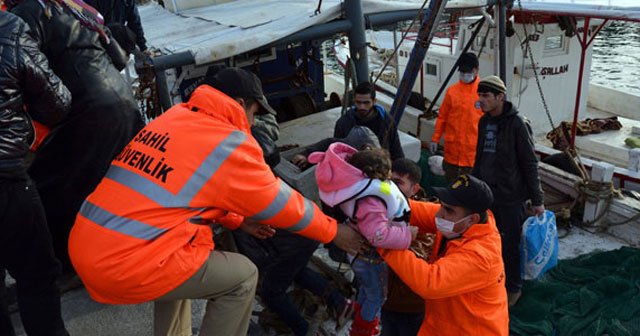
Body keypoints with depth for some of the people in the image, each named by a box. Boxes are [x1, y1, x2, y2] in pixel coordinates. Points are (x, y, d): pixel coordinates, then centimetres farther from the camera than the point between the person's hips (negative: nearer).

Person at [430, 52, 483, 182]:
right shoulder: (452, 91, 5)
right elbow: (442, 117, 9)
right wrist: (435, 138, 6)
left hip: (473, 149, -3)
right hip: (452, 148, 3)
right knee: (450, 181, 13)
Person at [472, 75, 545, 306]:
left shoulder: (516, 124, -14)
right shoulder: (484, 122, 6)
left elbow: (530, 163, -11)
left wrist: (537, 200, -9)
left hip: (510, 196, -6)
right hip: (486, 193, 6)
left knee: (509, 244, 4)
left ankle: (513, 288, 24)